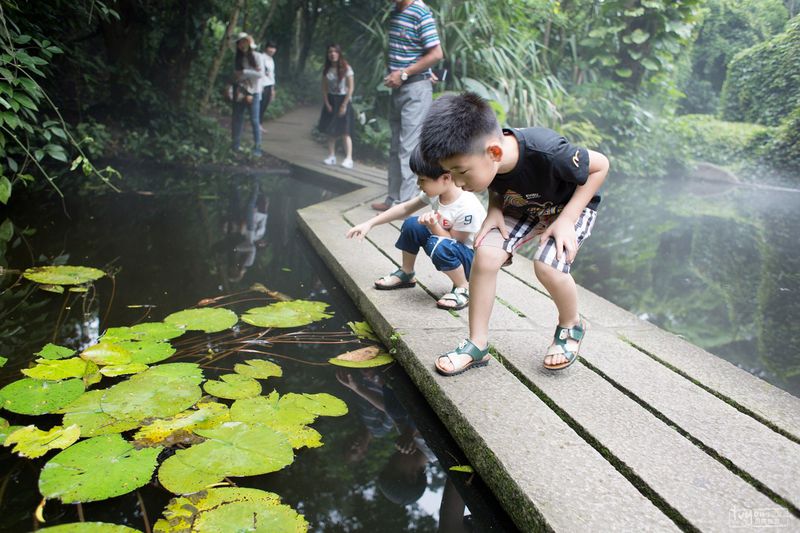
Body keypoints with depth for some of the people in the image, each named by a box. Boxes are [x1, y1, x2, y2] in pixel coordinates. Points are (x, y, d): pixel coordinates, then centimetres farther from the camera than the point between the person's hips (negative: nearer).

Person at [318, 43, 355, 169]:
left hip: (343, 99, -5)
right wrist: (327, 104, -6)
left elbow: (351, 88, -11)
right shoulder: (326, 69, 4)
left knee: (344, 131, -11)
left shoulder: (346, 68, -9)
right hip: (330, 100, 5)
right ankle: (331, 156, 13)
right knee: (330, 130, 5)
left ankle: (348, 159, -15)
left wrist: (344, 105, -15)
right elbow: (324, 88, 5)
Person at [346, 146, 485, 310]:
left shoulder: (468, 208, -31)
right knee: (412, 224, -8)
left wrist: (433, 226, -36)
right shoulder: (435, 191, -9)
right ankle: (406, 275, 13)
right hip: (448, 252, 7)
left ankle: (463, 289, -12)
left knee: (439, 246, -35)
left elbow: (454, 242, -21)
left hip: (471, 259, -7)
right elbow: (405, 208, 1)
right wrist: (369, 223, -2)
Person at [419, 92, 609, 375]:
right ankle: (477, 344, -4)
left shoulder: (546, 152, -40)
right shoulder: (482, 157, -24)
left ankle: (571, 326, 5)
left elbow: (600, 165, -22)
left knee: (547, 265, -27)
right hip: (522, 207, 5)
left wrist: (566, 220, -26)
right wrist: (494, 210, -18)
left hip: (572, 203, -4)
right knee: (485, 254, -17)